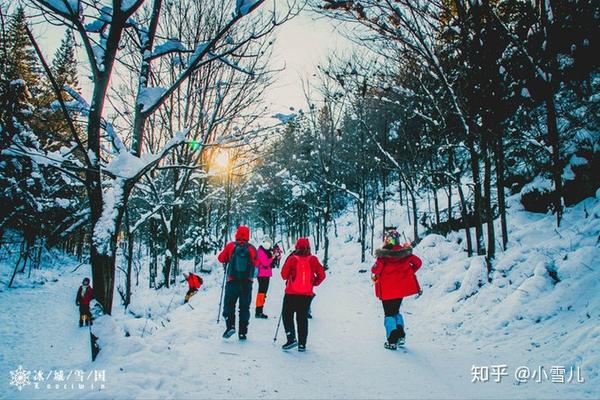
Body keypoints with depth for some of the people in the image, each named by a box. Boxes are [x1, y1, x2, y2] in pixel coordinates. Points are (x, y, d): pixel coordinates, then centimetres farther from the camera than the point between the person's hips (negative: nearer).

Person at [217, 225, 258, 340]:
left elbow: (221, 258, 3)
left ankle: (230, 326, -8)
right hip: (247, 282, 1)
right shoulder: (252, 248, -3)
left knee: (229, 305, 11)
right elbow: (256, 263, 6)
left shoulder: (231, 246, -5)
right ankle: (242, 332, 12)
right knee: (245, 307, 11)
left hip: (232, 281, -1)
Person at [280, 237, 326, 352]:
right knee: (303, 318, 13)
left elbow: (284, 275, -5)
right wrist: (314, 283, 14)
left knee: (287, 315, 12)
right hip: (307, 295, 2)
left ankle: (291, 339, -2)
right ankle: (302, 344, 12)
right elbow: (322, 275, 0)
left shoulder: (292, 259, -9)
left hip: (291, 294, -2)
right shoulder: (313, 259, -3)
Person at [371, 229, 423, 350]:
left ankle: (392, 341, 2)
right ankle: (400, 336, 16)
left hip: (387, 290, -5)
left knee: (389, 314, 8)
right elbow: (418, 262, 6)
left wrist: (375, 278, 5)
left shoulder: (383, 255, -18)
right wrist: (407, 273, 16)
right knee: (396, 311, 23)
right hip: (401, 287, 5)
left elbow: (376, 270, -17)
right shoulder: (405, 252, -2)